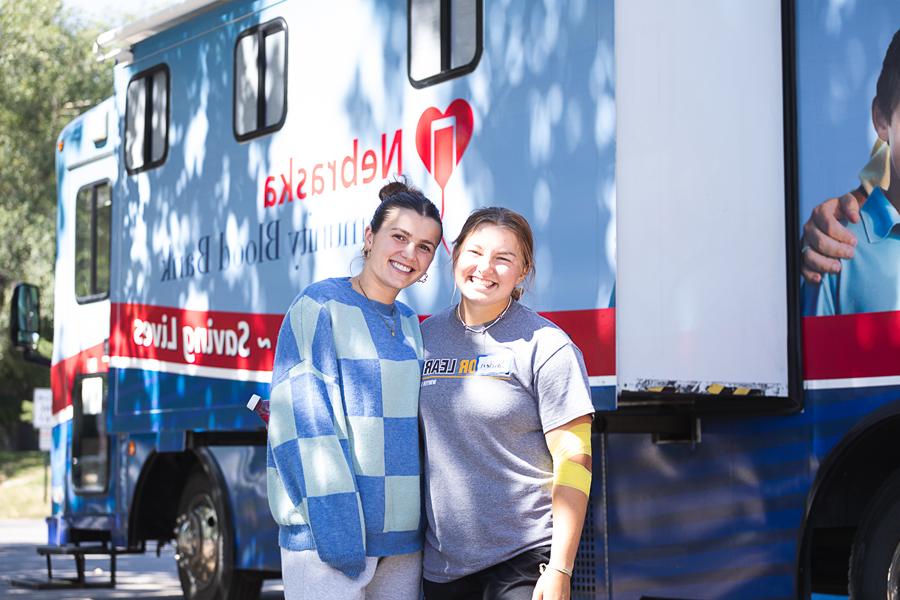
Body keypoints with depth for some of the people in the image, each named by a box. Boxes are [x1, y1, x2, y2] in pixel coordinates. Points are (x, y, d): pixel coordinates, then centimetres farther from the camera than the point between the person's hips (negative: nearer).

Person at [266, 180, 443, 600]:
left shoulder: (409, 325, 16)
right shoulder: (321, 305, -5)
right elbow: (303, 421, -13)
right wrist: (337, 526, -20)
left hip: (403, 538, 7)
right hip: (328, 532, -7)